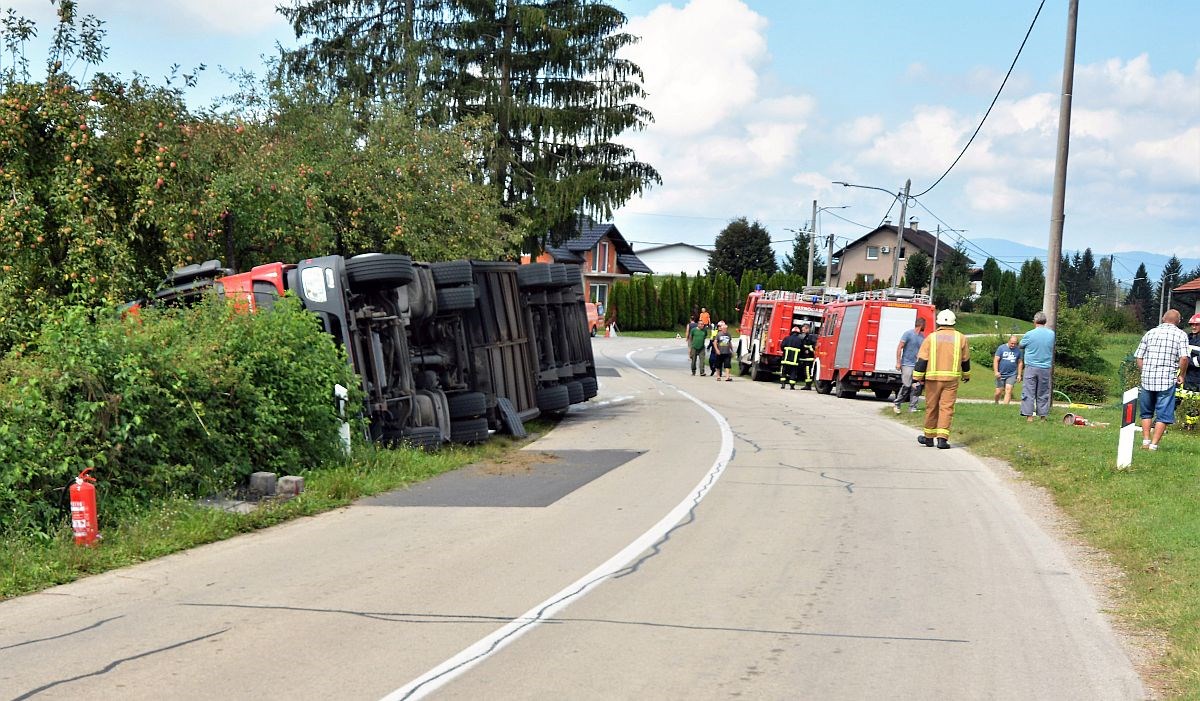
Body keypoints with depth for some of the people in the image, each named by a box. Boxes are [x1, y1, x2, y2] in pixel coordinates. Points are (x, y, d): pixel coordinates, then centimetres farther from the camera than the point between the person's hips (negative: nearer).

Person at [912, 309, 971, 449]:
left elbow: (921, 359, -1)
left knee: (931, 407, 9)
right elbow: (965, 360, 16)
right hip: (952, 378, 0)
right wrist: (966, 375, 31)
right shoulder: (961, 338, 6)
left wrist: (917, 377, 4)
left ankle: (929, 437, 19)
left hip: (933, 377, 0)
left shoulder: (931, 337, 2)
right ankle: (942, 438, -10)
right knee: (947, 408, -1)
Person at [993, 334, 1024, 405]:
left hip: (1012, 374, 1)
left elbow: (1020, 363, 11)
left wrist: (1019, 375, 7)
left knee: (1008, 390, -13)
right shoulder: (1001, 348, -4)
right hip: (1001, 374, -1)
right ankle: (996, 404, 32)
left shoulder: (1018, 350, 3)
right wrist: (996, 372, -15)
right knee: (998, 392, 4)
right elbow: (996, 360, -5)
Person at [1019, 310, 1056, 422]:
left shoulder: (1029, 334, -9)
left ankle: (1029, 415, -4)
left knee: (1029, 392, 1)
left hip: (1031, 367, -3)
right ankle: (1043, 416, 10)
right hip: (1045, 368, 3)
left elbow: (1021, 346, 7)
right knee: (1043, 394, 9)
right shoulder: (1051, 334, 1)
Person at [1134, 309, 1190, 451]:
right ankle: (1154, 444, -1)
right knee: (1163, 415, 4)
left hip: (1147, 379, 3)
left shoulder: (1150, 333, 11)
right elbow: (1184, 358, -12)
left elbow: (1139, 357, 8)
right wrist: (1181, 375, 2)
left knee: (1146, 412, 18)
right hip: (1167, 380, -3)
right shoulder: (1180, 334, 0)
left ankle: (1146, 440, 14)